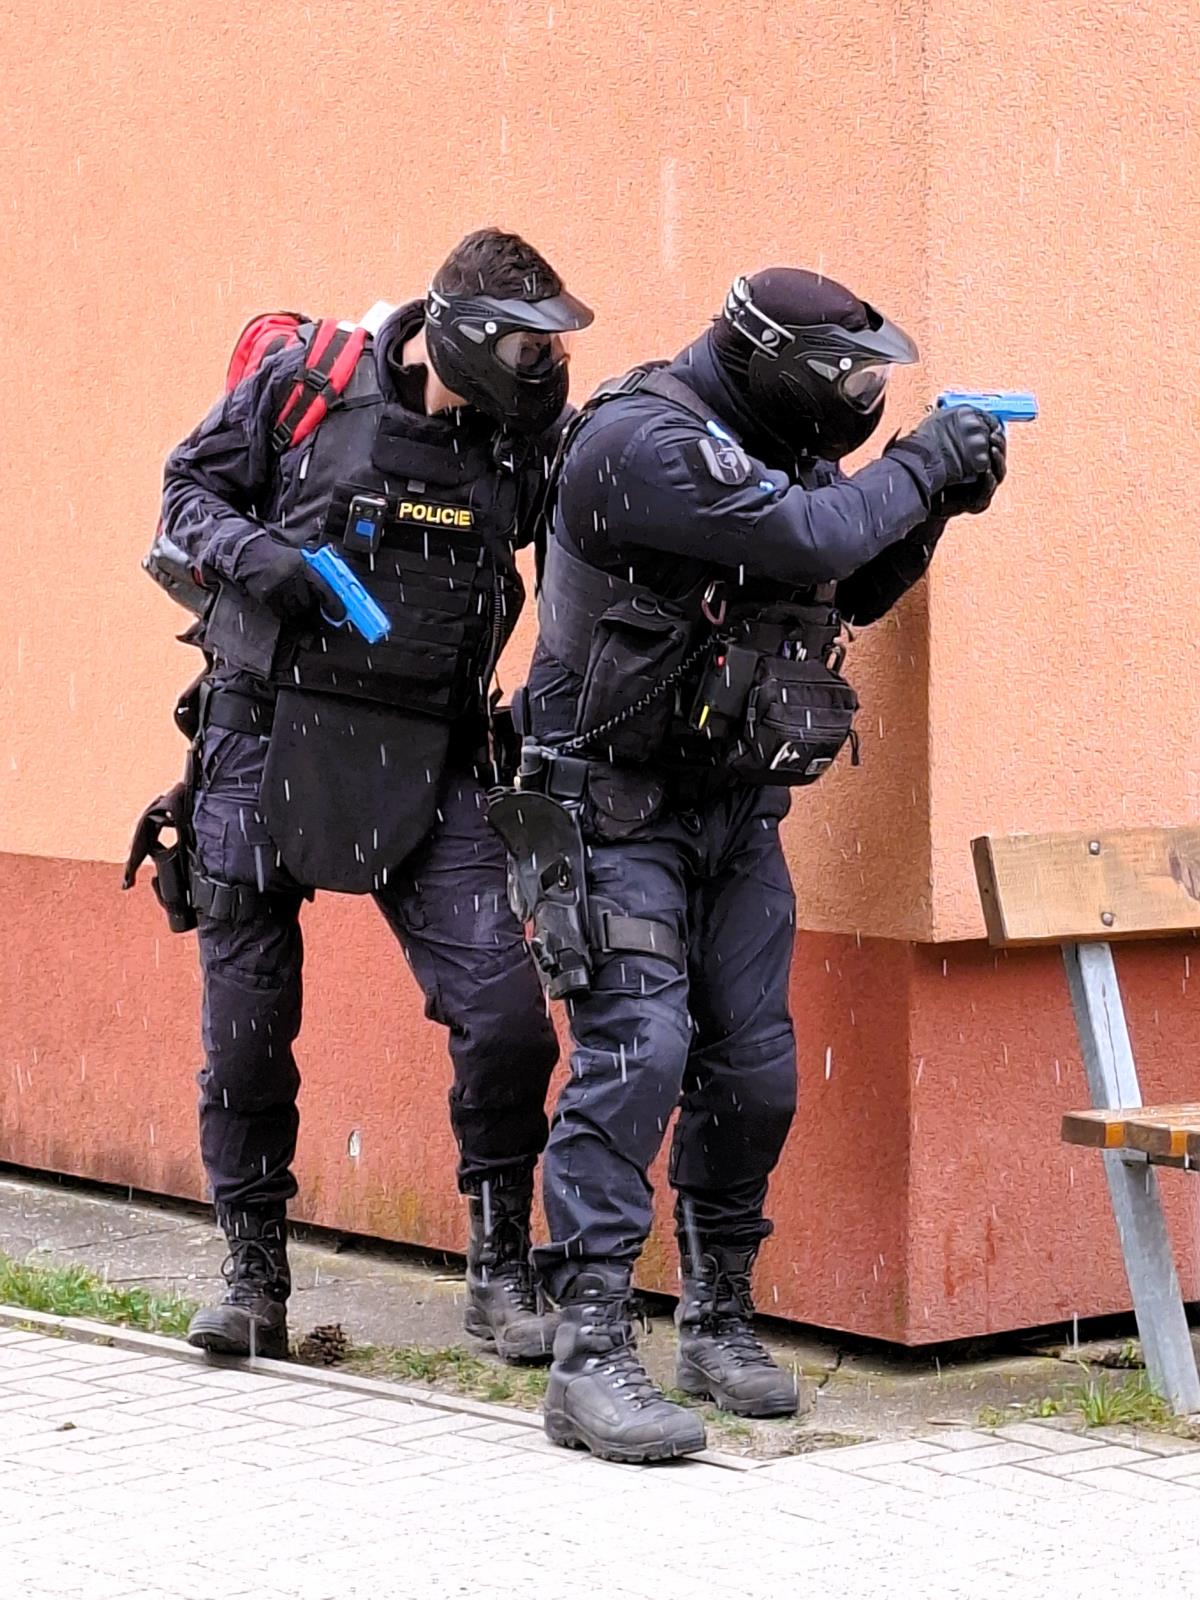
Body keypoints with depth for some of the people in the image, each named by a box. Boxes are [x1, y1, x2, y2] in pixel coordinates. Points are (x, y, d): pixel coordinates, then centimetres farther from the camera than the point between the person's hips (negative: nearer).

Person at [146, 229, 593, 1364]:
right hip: (268, 737, -1)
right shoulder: (306, 383, -2)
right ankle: (255, 1279, 22)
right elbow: (190, 489, 6)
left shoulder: (522, 432, 5)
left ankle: (500, 1273, 7)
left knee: (505, 1013, -10)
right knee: (247, 1029, 4)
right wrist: (253, 554, -14)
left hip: (426, 760, 2)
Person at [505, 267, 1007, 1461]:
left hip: (736, 813, 8)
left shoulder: (767, 456, 9)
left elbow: (858, 591, 20)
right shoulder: (640, 444, -19)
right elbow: (808, 538, -29)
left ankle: (719, 1321, 20)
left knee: (754, 1072, 5)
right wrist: (918, 464, -15)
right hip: (615, 813, -8)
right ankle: (590, 1357, -19)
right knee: (636, 1051, -19)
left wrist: (936, 500, 3)